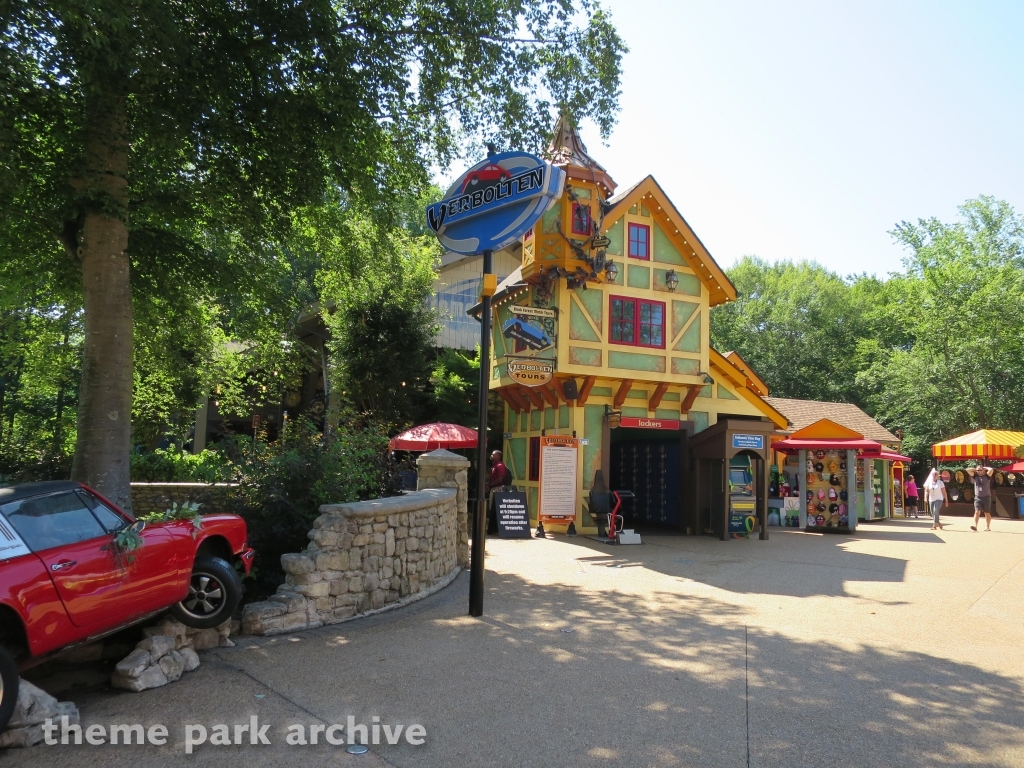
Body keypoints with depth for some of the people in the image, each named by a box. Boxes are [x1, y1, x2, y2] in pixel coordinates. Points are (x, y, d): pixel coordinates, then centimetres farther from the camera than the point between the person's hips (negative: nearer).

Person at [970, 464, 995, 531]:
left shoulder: (987, 476, -2)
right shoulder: (975, 476, 6)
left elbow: (991, 469, -18)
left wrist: (985, 468, -2)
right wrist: (975, 470, 6)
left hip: (986, 497, -1)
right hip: (977, 497, 1)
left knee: (987, 513, 8)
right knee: (977, 512, -10)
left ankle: (988, 527, 18)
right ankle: (975, 526, -20)